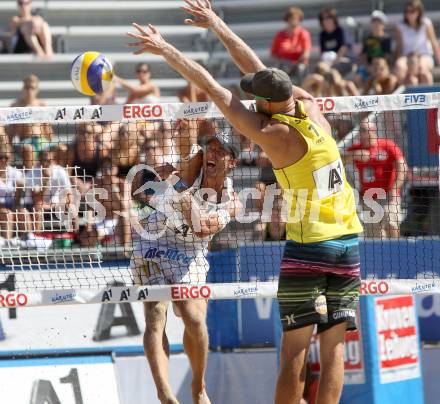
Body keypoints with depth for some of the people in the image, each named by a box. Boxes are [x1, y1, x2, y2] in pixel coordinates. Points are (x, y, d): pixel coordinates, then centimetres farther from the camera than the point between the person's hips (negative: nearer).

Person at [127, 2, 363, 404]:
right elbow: (257, 67, 15)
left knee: (294, 351, -1)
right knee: (334, 347, 3)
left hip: (307, 248, -6)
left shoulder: (272, 134, -12)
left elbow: (212, 88, -6)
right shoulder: (310, 107, 3)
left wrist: (166, 49, 1)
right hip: (349, 243, 6)